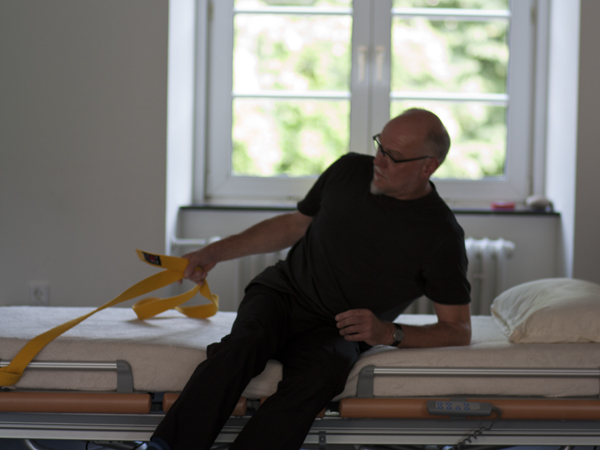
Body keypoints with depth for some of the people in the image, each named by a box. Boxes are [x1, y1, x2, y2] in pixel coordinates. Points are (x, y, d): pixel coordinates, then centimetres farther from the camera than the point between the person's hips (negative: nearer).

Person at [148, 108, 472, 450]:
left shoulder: (441, 236, -8)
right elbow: (294, 225, 19)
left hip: (337, 330, -3)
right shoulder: (349, 171, 4)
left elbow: (459, 330, -6)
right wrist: (218, 251, 15)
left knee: (314, 379, -38)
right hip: (283, 290, 3)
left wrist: (389, 334, -21)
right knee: (244, 344, -33)